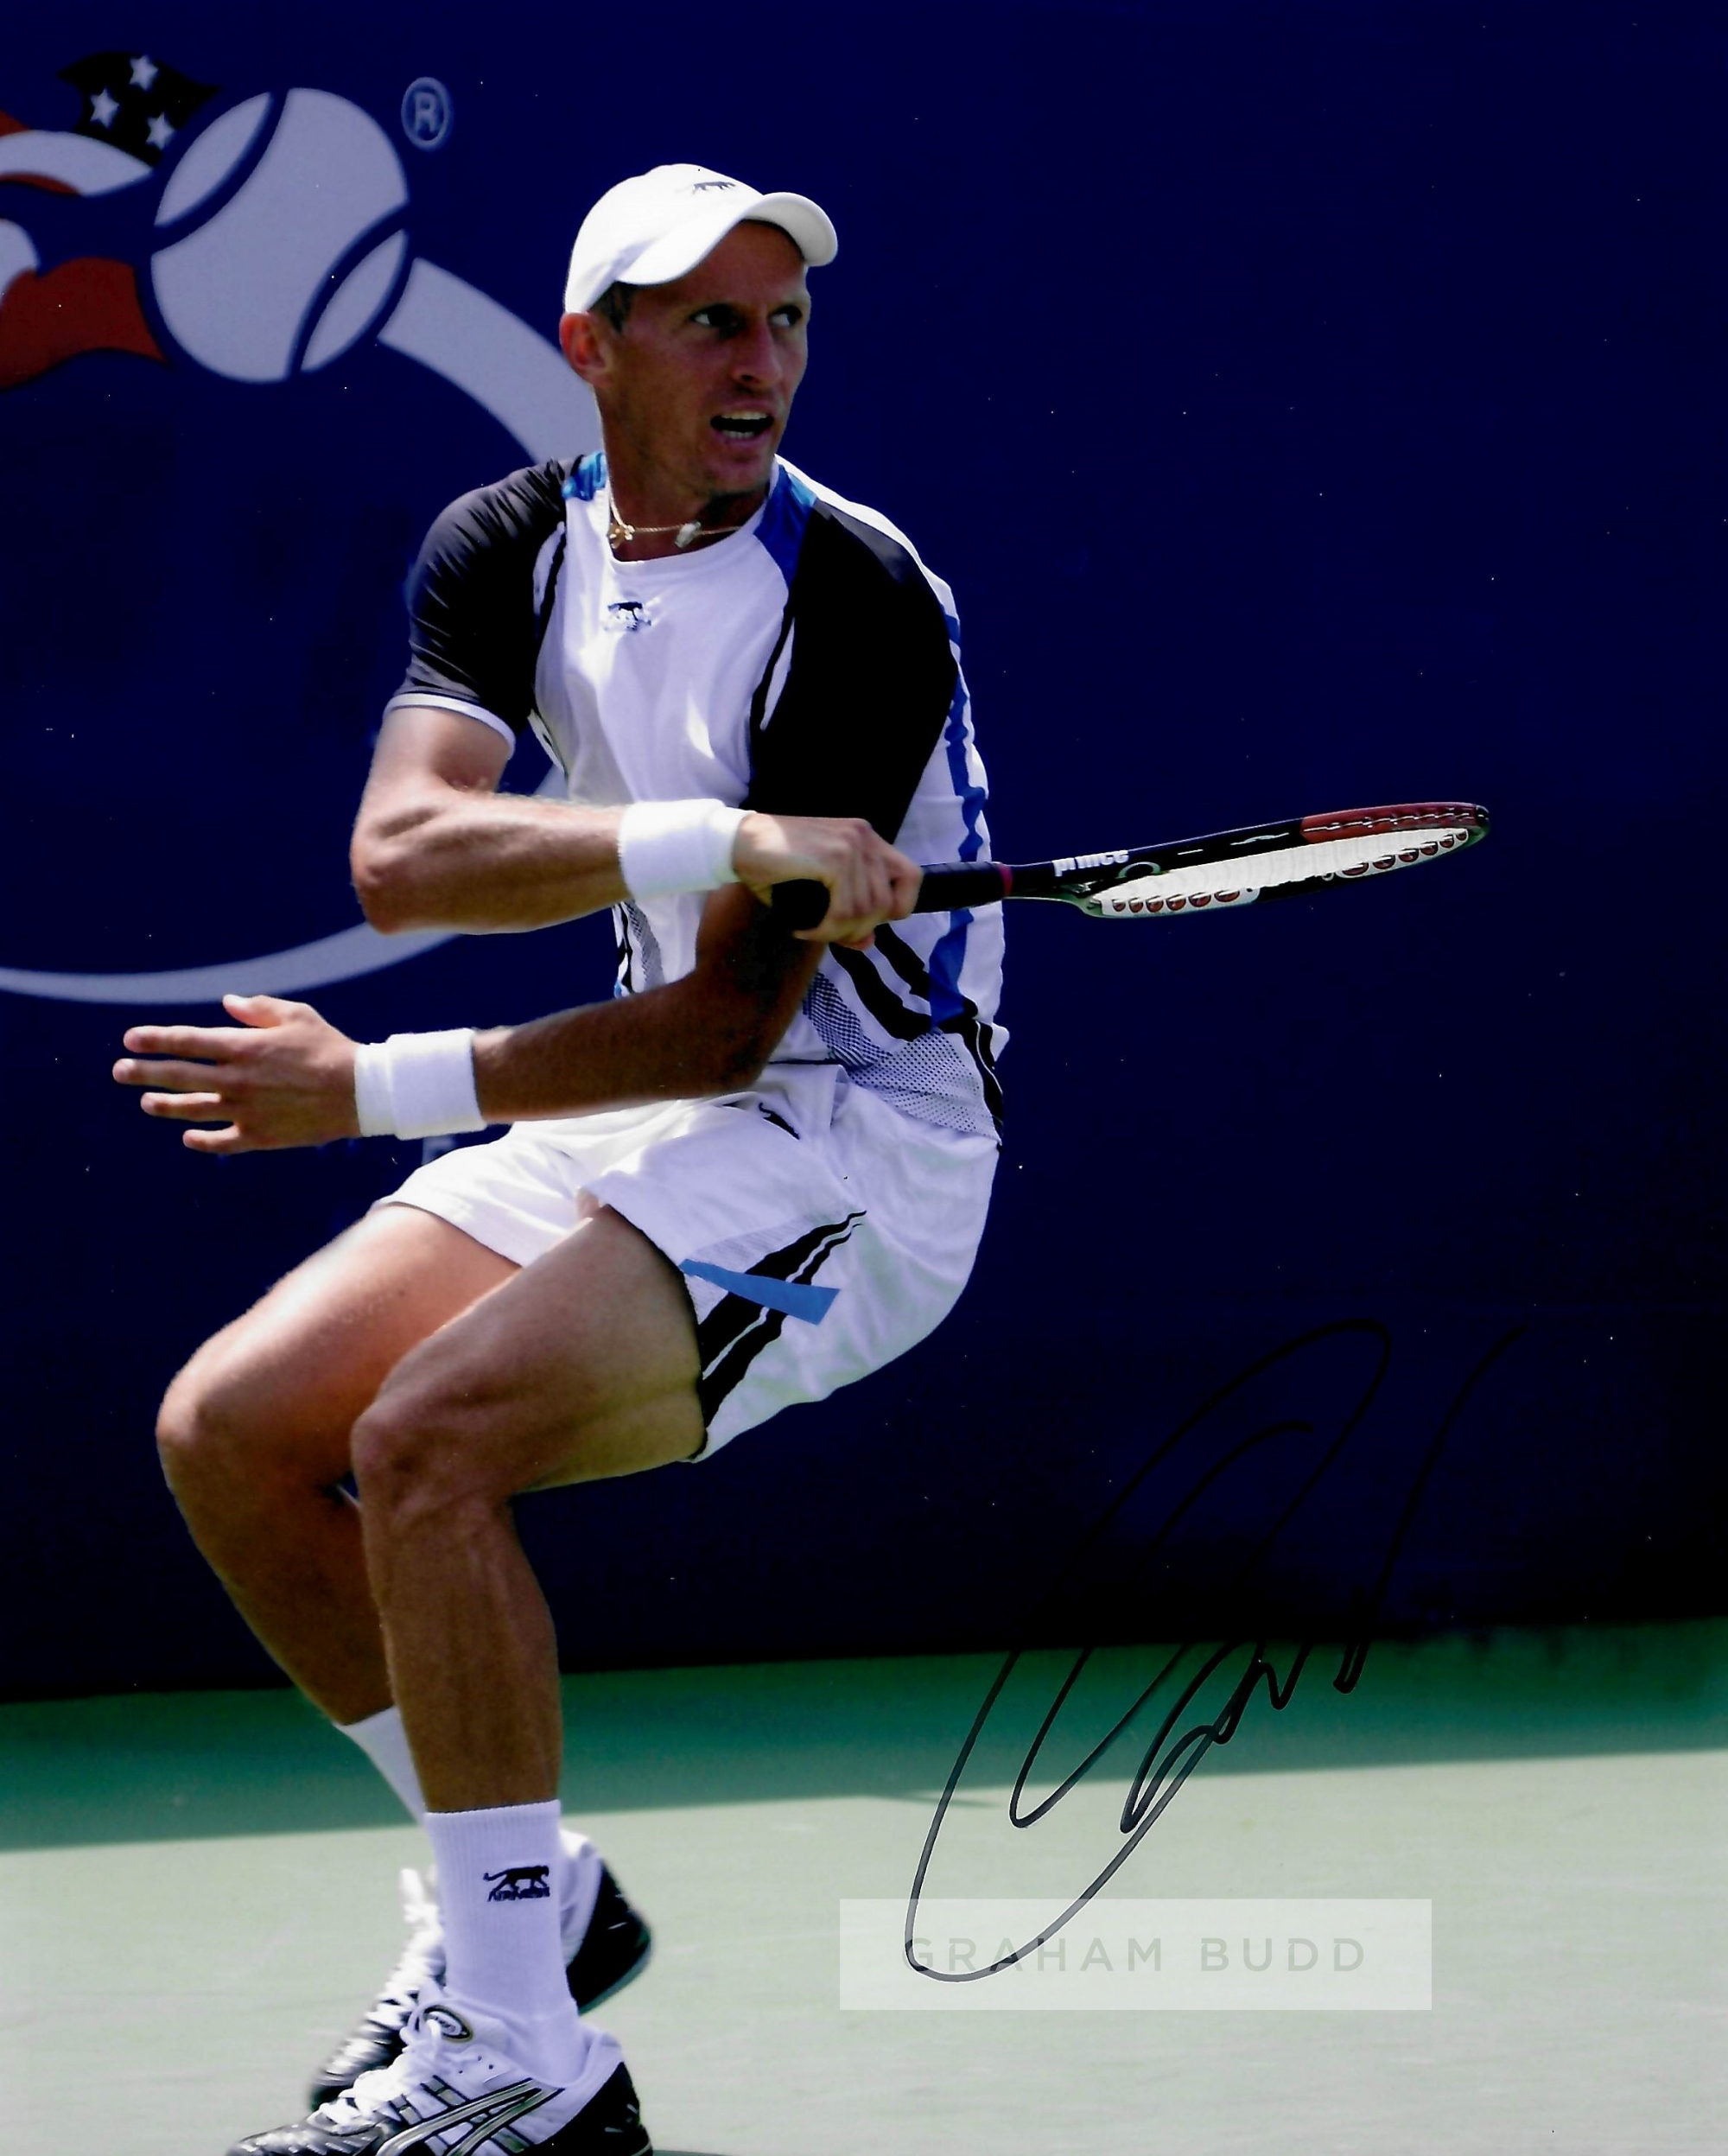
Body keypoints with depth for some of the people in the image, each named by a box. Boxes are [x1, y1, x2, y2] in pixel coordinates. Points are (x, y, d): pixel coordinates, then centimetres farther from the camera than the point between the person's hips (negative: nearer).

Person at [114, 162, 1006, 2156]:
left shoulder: (859, 602, -18)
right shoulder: (509, 550, 0)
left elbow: (732, 1026, -20)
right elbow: (400, 855, -18)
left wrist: (379, 1092, -20)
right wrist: (712, 840, -32)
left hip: (854, 1146, -8)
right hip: (648, 1110, 8)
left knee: (425, 1441, -27)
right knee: (228, 1431, 1)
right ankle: (523, 1899, 16)